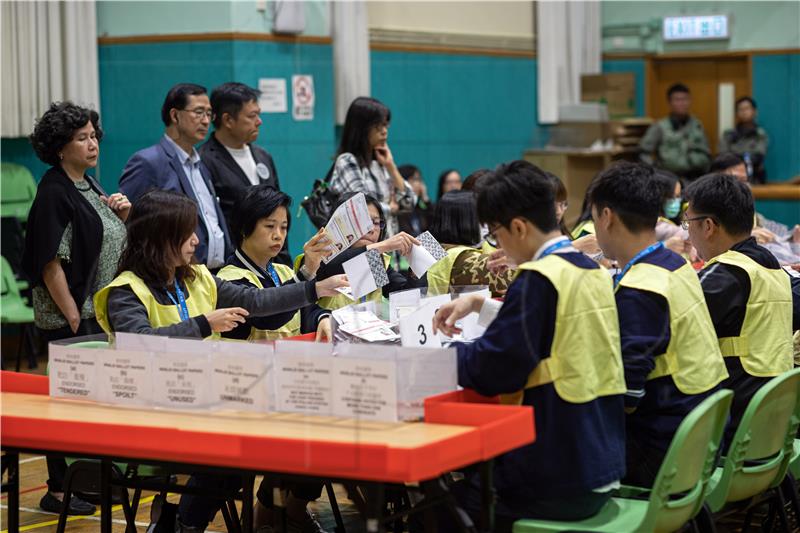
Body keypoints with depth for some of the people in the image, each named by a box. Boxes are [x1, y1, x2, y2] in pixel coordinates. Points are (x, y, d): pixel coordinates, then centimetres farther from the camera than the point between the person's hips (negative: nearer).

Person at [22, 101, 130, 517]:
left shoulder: (89, 186, 13)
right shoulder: (54, 193, -13)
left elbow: (109, 245, 23)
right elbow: (51, 263, -18)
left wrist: (121, 216, 3)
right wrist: (74, 318, -19)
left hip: (101, 313, 9)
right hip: (69, 318, -9)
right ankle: (58, 491, 4)